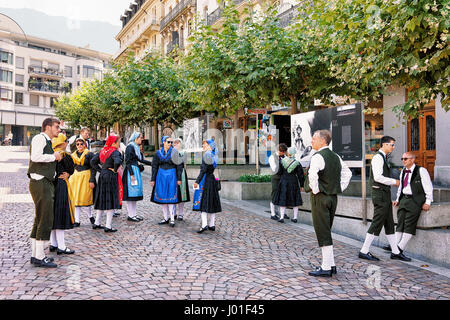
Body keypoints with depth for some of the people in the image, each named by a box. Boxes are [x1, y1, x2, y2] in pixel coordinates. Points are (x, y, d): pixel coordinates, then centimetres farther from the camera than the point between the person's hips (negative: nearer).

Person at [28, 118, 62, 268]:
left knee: (40, 220, 14)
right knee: (45, 220, -8)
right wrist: (54, 156, -12)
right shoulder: (39, 138, -7)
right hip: (40, 183, -10)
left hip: (46, 184, 10)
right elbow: (35, 157, -23)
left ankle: (35, 254, 22)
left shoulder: (47, 142, 22)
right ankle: (39, 257, -2)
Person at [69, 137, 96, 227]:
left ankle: (90, 215, 22)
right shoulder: (73, 155, 11)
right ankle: (77, 220, 8)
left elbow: (93, 168, -7)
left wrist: (92, 180, -14)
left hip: (86, 177, -5)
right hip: (75, 177, 5)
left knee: (85, 197, -4)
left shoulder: (89, 154, -4)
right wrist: (70, 179, 12)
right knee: (76, 198, 2)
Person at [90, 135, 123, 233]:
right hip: (111, 177, -8)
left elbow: (93, 161, 12)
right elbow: (117, 162, -32)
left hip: (102, 176, 8)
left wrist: (100, 170, 10)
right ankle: (108, 226, -1)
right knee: (111, 200, -2)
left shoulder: (102, 151, 10)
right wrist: (115, 170, -15)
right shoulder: (114, 152, -14)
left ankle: (97, 223, 24)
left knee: (102, 199, 17)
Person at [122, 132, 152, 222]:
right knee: (131, 193, -4)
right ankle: (130, 215, 2)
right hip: (131, 170, -10)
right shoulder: (130, 147, -12)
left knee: (135, 192, 12)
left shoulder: (136, 147, 15)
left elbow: (141, 159, 21)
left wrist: (151, 163, 20)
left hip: (136, 170, 10)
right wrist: (131, 174, -20)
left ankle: (134, 214, 19)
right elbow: (127, 161, -17)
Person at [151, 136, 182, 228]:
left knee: (170, 197, -5)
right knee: (162, 197, 6)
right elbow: (154, 166, 9)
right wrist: (153, 179, 8)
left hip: (171, 176, -3)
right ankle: (166, 218, 16)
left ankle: (172, 219, 2)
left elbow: (179, 166, -1)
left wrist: (179, 179, -6)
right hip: (161, 176, 3)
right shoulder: (158, 153, 5)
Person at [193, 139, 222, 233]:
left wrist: (197, 181, -17)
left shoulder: (206, 155, -13)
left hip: (205, 180, -8)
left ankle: (204, 225, -12)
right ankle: (212, 225, 14)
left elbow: (203, 170, -18)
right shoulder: (214, 155, 11)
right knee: (212, 202, 10)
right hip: (212, 179, 8)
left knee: (203, 202, -6)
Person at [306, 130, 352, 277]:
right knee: (326, 232, 16)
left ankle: (326, 268, 2)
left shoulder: (318, 156, -15)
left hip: (320, 198, -8)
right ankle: (331, 264, 22)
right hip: (333, 197, 8)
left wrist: (315, 190, -16)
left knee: (323, 233, -3)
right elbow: (348, 173, 21)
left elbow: (312, 175, -30)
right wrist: (340, 188, 16)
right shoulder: (336, 156, 12)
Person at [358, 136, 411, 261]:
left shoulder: (383, 158, 18)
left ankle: (395, 252, 21)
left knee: (389, 224, 13)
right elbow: (378, 177, -23)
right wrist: (394, 182, -13)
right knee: (377, 223, -7)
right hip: (380, 193, -10)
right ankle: (364, 251, -1)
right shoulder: (378, 157, -13)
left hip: (385, 194, 10)